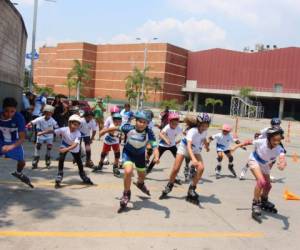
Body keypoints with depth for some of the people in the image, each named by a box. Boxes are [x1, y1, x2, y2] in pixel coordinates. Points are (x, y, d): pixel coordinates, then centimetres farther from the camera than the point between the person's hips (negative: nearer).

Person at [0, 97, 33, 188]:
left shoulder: (19, 117, -32)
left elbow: (22, 138, -31)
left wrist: (11, 146, -48)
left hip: (14, 142, 1)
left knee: (21, 161, 12)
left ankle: (18, 173, 47)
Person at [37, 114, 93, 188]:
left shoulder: (78, 134, -31)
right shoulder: (64, 130, -30)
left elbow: (75, 144, -43)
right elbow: (52, 131, -35)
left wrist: (66, 149, -58)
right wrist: (42, 133, -45)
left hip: (75, 148, 1)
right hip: (64, 146, 0)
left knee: (80, 163, 5)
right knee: (61, 159, -22)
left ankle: (85, 178, 28)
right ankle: (59, 179, -13)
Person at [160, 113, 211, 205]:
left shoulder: (205, 132, -15)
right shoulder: (192, 131, -34)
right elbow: (189, 146, -46)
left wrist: (207, 147, 31)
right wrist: (193, 159, -61)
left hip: (196, 150, 4)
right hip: (184, 148, -4)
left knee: (201, 168, -19)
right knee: (175, 169, -9)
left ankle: (191, 190, -6)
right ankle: (168, 187, 18)